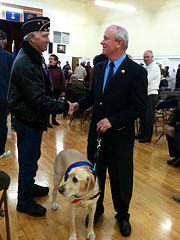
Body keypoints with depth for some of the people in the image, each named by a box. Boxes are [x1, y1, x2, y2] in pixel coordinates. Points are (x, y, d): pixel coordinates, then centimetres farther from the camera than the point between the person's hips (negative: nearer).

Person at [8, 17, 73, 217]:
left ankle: (30, 187, 45)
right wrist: (64, 107, -19)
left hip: (33, 120, 10)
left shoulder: (35, 57, 10)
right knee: (28, 162, 4)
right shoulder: (25, 64, -24)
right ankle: (24, 202, 24)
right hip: (28, 121, -10)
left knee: (33, 156, 24)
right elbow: (39, 100, -27)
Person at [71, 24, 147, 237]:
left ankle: (122, 215, 37)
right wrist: (79, 104, -4)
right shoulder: (98, 68, 7)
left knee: (121, 180, 12)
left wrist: (112, 121, -22)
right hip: (96, 133, 5)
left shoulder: (136, 72, -12)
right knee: (95, 175, 18)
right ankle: (96, 208, 42)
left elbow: (139, 106, -15)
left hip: (120, 137, -5)